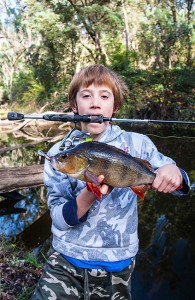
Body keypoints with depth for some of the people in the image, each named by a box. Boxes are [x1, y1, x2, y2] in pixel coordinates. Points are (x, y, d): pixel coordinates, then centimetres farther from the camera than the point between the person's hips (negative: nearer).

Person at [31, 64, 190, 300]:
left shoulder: (136, 144, -7)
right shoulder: (59, 152, -7)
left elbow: (177, 182, -1)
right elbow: (60, 219, -11)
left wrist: (174, 174, -26)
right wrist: (89, 195, -31)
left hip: (117, 266, 1)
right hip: (65, 263, 0)